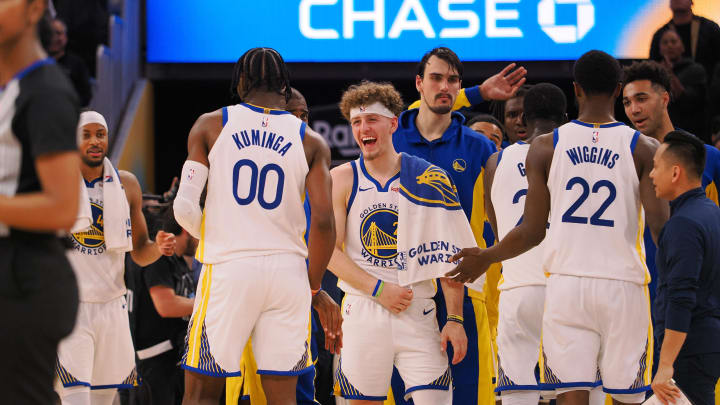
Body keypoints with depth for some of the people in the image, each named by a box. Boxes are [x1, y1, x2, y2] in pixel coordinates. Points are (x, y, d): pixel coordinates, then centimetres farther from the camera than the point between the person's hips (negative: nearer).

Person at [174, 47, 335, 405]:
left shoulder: (210, 125, 4)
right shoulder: (310, 141, 6)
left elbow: (184, 207, -3)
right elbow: (323, 221, -4)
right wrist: (312, 284, 10)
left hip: (227, 268, -1)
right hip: (287, 268, 1)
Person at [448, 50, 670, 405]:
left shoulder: (545, 147, 3)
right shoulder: (643, 148, -1)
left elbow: (532, 232, 3)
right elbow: (660, 226, -8)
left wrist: (486, 257, 19)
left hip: (565, 285, 1)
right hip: (624, 285, -1)